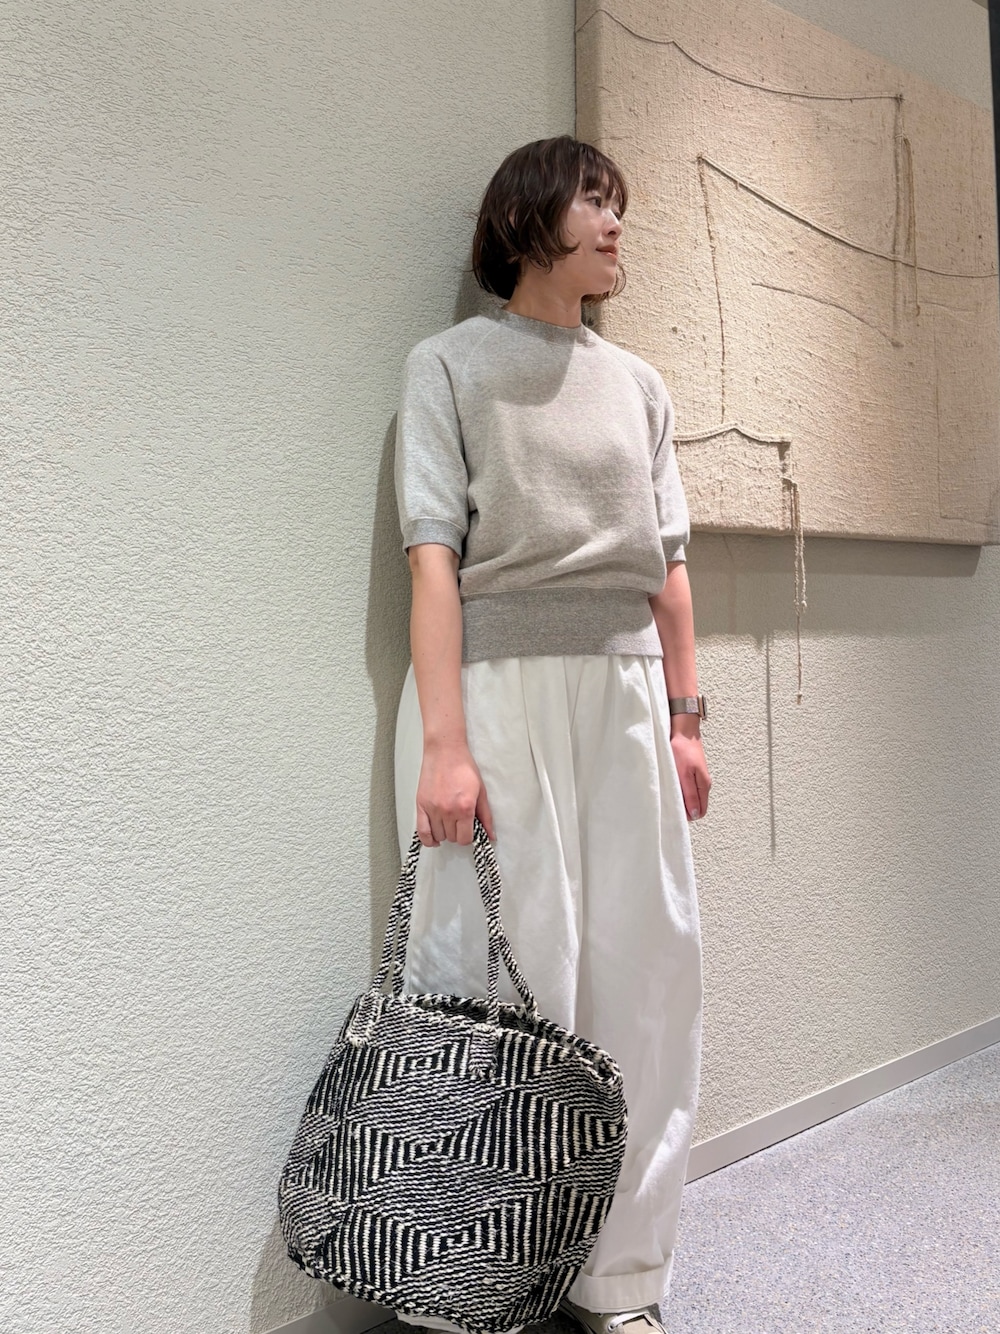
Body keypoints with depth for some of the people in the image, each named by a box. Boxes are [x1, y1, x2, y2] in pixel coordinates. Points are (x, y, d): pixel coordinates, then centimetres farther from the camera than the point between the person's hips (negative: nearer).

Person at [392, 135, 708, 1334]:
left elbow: (667, 562, 17)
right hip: (499, 683, -5)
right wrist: (442, 740, -16)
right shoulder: (453, 363, 4)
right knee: (512, 983, -2)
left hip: (626, 689, 5)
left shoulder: (638, 384, 19)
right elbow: (435, 557, -7)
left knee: (648, 974, 4)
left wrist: (683, 713, 10)